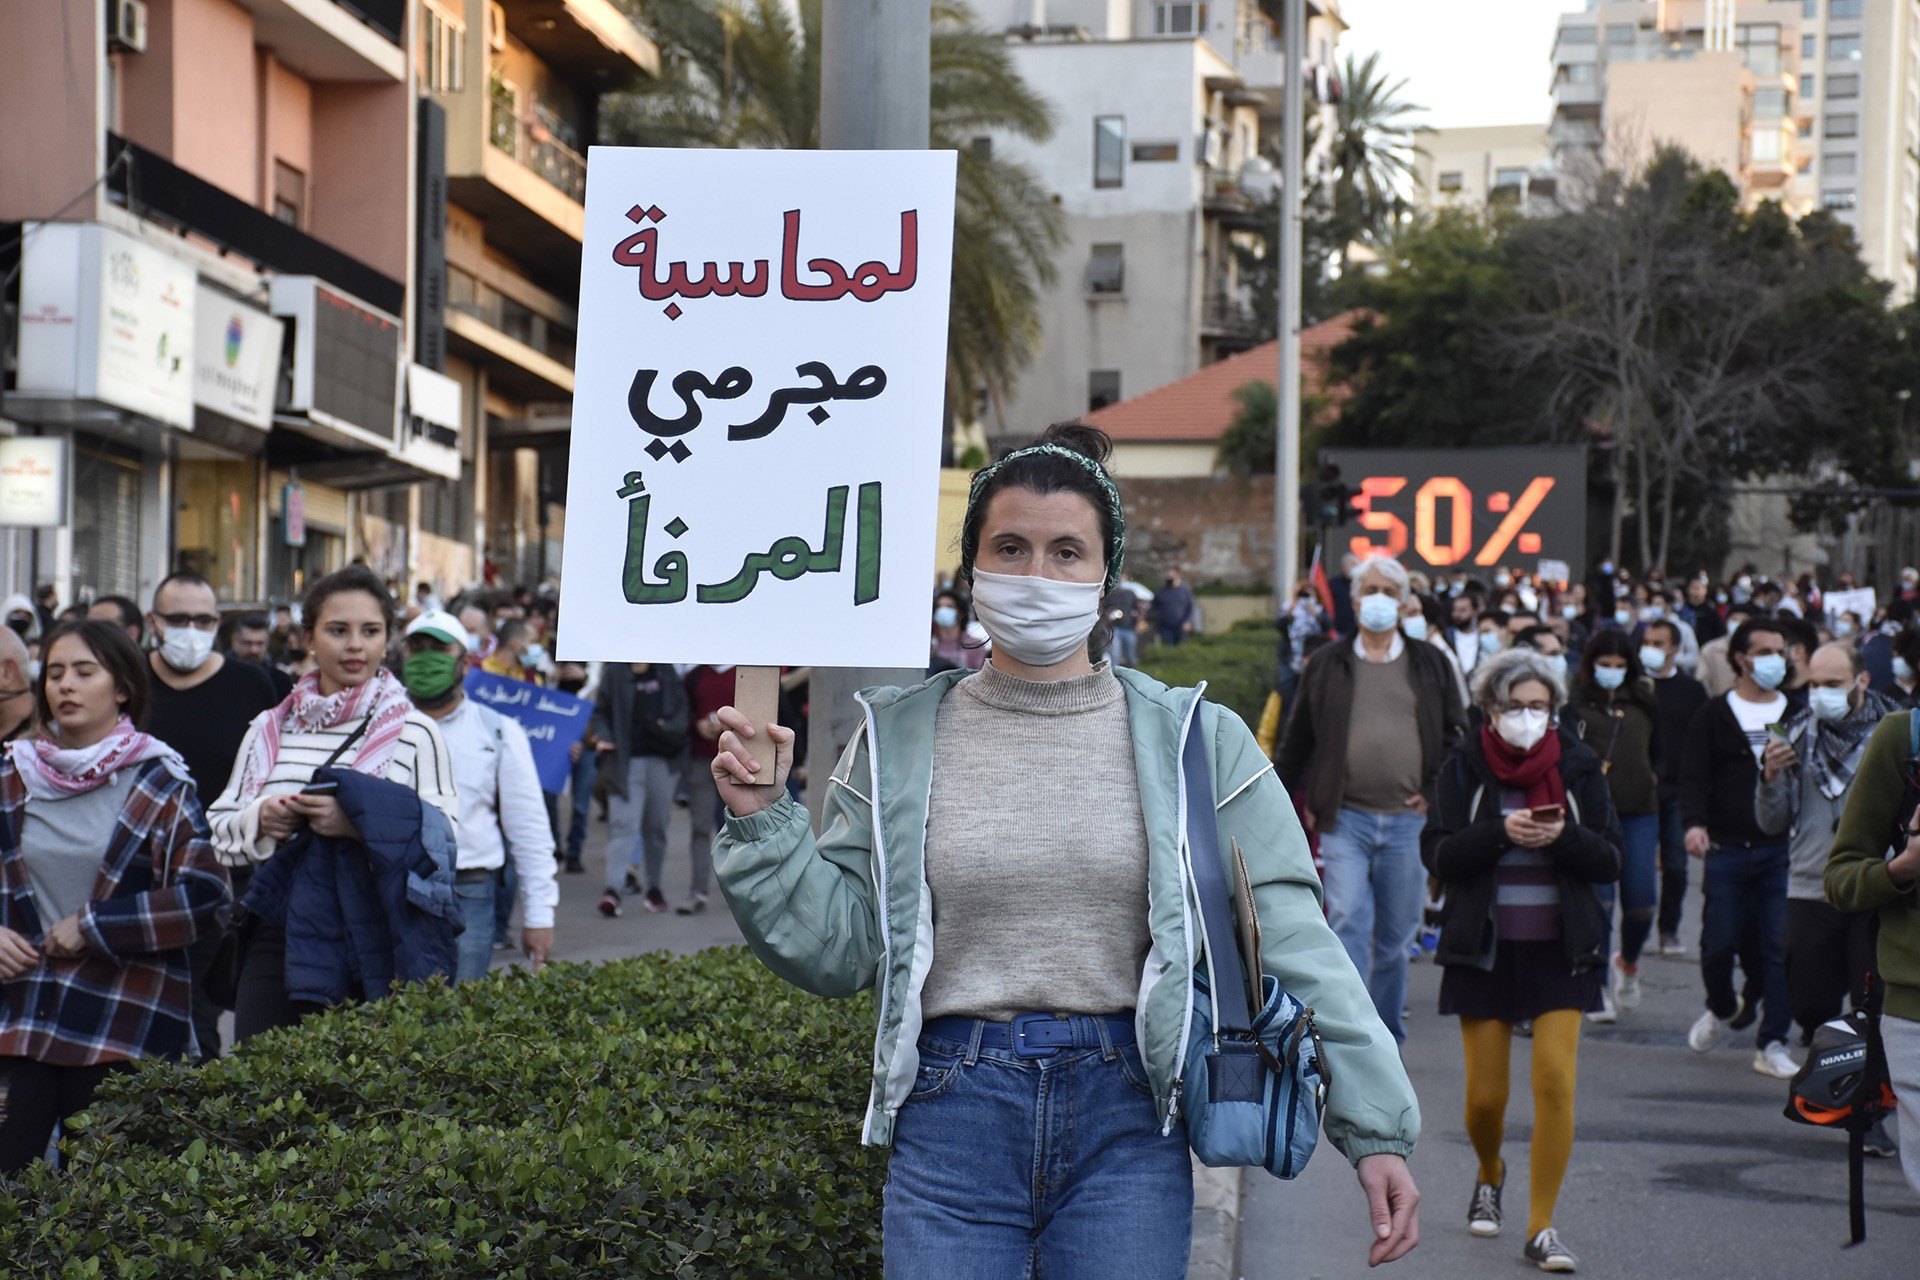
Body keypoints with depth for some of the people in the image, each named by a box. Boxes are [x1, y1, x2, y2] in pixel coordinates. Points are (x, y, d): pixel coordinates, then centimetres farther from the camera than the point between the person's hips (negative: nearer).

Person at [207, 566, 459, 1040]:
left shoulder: (415, 734, 1)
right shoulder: (268, 730, 14)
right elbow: (220, 827, 18)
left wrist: (361, 824, -21)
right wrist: (259, 819, -4)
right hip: (275, 942, 4)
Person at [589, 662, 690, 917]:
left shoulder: (666, 673, 8)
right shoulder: (614, 674, 3)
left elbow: (682, 706, 9)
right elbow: (600, 711, 5)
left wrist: (672, 728, -10)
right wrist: (602, 736, -13)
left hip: (662, 759, 3)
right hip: (626, 760, -3)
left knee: (657, 824, 10)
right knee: (623, 822, -12)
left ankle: (654, 885, 23)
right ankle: (613, 888, -17)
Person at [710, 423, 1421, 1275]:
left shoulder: (1193, 741, 2)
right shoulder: (900, 742, 5)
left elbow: (1291, 941, -1)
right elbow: (835, 947, 5)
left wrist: (1375, 1124, -4)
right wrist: (763, 823, -7)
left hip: (1126, 1119, 0)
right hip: (951, 1117, 1)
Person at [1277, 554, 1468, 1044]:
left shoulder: (1430, 665, 10)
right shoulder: (1328, 666, 9)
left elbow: (1457, 734, 12)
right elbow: (1295, 741, 12)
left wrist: (1436, 792, 1)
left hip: (1408, 821, 1)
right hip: (1344, 820, -1)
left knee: (1395, 937, 8)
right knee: (1348, 923, -14)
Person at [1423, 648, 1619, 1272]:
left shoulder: (1578, 765, 1)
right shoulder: (1465, 767, -1)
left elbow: (1610, 860, 0)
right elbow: (1437, 854, -7)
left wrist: (1565, 837, -19)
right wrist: (1500, 832, -22)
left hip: (1560, 947, 0)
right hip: (1485, 948, 0)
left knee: (1555, 1083, -12)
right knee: (1485, 1096, 4)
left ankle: (1541, 1229, -2)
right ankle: (1490, 1174, 38)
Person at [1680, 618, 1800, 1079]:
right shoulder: (1714, 716, 5)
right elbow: (1695, 777, -2)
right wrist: (1695, 823, -20)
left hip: (1782, 850, 1)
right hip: (1727, 850, -1)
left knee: (1780, 946, -3)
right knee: (1719, 942, -1)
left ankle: (1771, 1045, 5)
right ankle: (1721, 1008, 30)